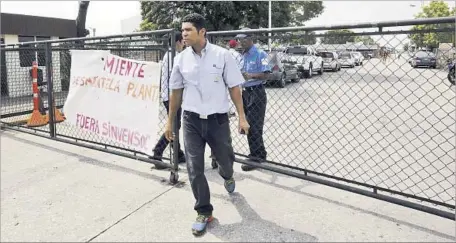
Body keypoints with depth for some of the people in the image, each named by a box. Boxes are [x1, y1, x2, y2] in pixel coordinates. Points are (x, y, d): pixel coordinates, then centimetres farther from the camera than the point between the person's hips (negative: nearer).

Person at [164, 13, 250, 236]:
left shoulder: (222, 55, -7)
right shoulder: (181, 59, 1)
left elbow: (234, 87, -3)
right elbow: (176, 91, 10)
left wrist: (241, 117, -7)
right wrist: (170, 121, 12)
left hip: (218, 119, -1)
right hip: (191, 120, 2)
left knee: (225, 160, 14)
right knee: (194, 169, 0)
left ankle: (227, 176, 53)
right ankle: (204, 212, 18)